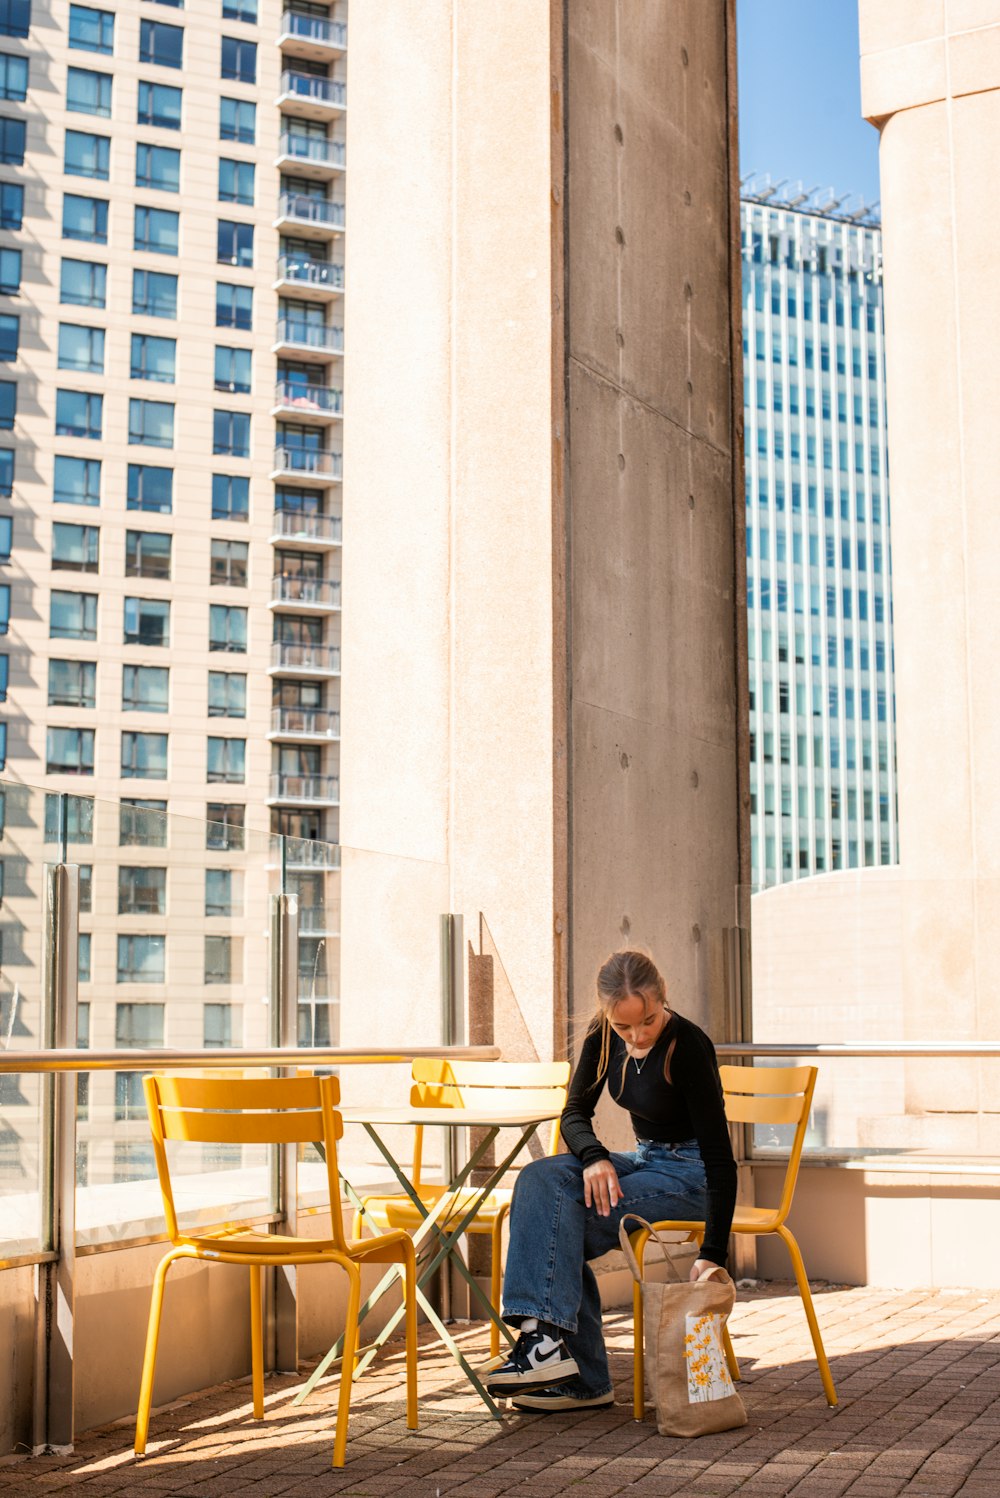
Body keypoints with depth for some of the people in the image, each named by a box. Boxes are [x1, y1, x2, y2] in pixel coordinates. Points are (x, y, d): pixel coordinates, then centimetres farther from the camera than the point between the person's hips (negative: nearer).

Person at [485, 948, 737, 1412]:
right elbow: (575, 1112, 2)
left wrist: (711, 1254, -29)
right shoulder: (604, 1037, -5)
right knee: (541, 1179, -21)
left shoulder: (688, 1047, -24)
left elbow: (719, 1156, -24)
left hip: (691, 1173, -7)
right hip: (644, 1160, 7)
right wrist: (593, 1157, -22)